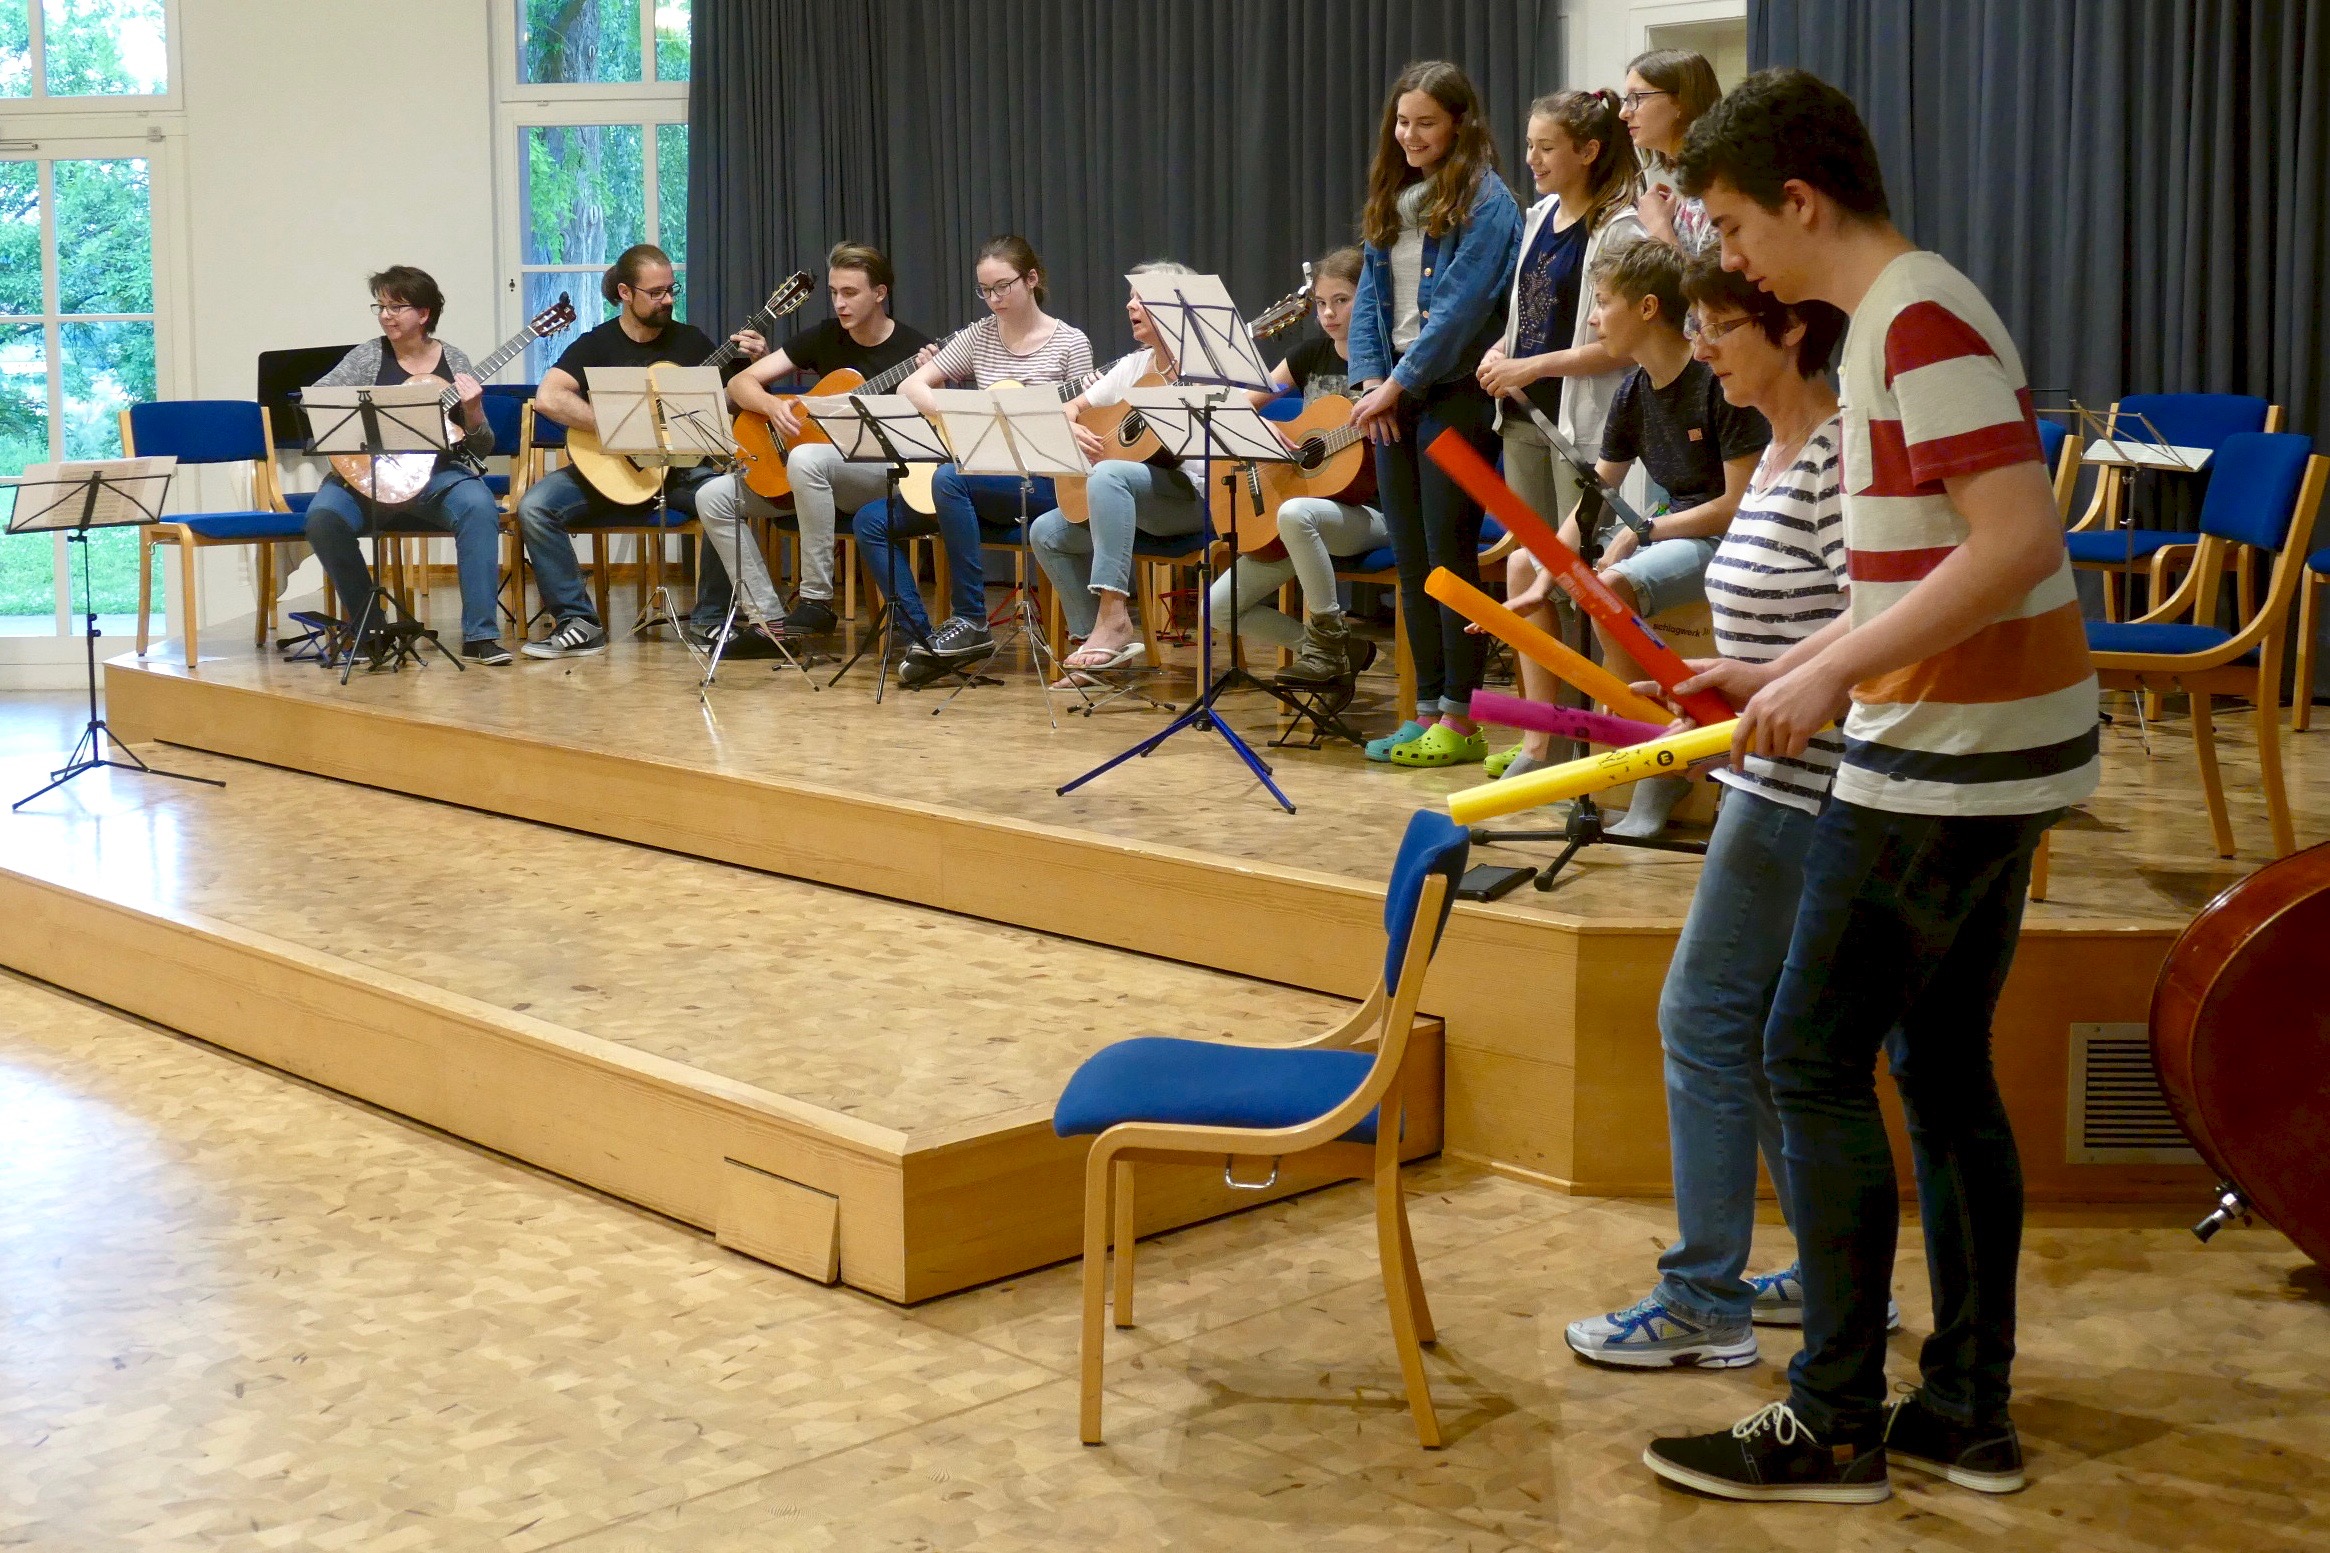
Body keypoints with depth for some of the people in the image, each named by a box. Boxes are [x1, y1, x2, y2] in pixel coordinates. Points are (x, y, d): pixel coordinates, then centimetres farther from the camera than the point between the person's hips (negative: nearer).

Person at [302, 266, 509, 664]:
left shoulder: (453, 362, 6)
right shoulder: (367, 357, 6)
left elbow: (482, 449, 5)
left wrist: (472, 412, -16)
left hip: (437, 475, -1)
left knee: (479, 506, -32)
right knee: (323, 516, -28)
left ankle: (479, 635, -26)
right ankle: (369, 626, -8)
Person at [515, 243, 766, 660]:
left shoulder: (691, 341, 8)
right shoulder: (596, 345, 0)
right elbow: (547, 397, -16)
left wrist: (758, 364, -9)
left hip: (681, 468, 1)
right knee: (534, 506, -25)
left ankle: (710, 620, -15)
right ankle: (579, 623, -16)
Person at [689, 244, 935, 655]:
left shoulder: (914, 348, -7)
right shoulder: (823, 338, 5)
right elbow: (740, 383, 5)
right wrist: (773, 406, -16)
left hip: (888, 475, -6)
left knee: (807, 459, -38)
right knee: (713, 496, -11)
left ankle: (816, 602, -27)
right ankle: (768, 619, -13)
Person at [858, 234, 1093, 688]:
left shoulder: (1070, 343, -3)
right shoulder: (979, 336, 9)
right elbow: (912, 385, 5)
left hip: (1038, 482, -6)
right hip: (978, 475, 6)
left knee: (950, 477, -36)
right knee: (870, 522, -8)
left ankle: (970, 623, -28)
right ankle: (927, 640, -12)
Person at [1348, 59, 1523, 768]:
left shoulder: (1485, 200, -7)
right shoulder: (1391, 199, 15)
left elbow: (1461, 305, -15)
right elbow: (1370, 295, 12)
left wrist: (1400, 383, -15)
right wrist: (1370, 378, -2)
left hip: (1456, 392, -7)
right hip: (1394, 393, 7)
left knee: (1448, 552, -5)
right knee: (1410, 557, 7)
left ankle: (1460, 720, 2)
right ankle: (1427, 710, 14)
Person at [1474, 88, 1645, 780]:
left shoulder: (1619, 229, -11)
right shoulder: (1540, 216, 13)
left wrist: (1534, 366, -16)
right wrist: (1499, 356, 3)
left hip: (1583, 422, -8)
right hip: (1525, 418, 8)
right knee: (1527, 572, 8)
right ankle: (1539, 734, 15)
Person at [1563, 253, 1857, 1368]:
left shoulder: (1840, 455, -16)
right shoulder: (1776, 452, 15)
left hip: (1800, 785, -10)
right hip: (1771, 781, 10)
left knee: (1705, 1018, -5)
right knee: (1764, 1028, 15)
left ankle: (1704, 1300, 4)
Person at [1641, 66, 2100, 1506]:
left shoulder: (1920, 317, -15)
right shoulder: (1906, 313, 15)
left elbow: (2017, 540, -25)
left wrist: (1836, 673, -23)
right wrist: (1782, 674, 16)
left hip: (1948, 758, -10)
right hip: (1999, 745, 10)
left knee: (1814, 1063, -3)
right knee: (1945, 1066, 13)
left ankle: (1837, 1423, 5)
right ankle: (1970, 1410, 20)